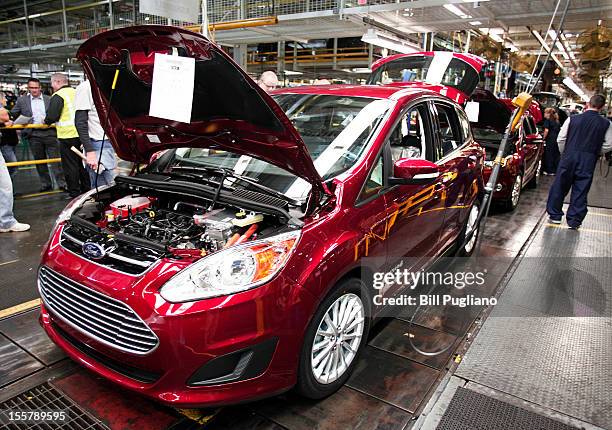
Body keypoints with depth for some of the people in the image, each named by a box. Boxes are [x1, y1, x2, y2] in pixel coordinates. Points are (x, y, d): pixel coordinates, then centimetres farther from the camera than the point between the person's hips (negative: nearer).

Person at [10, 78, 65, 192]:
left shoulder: (49, 99, 7)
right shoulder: (22, 100, 9)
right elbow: (12, 114, 18)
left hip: (49, 132, -2)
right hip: (34, 135, 2)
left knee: (55, 159, -3)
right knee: (40, 161, 8)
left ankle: (62, 183, 1)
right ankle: (46, 184, 17)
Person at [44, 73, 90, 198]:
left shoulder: (58, 96, -9)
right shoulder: (76, 93, 13)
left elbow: (52, 117, -15)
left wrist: (46, 121, 7)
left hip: (68, 135, -7)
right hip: (81, 135, 7)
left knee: (70, 166, 0)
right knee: (82, 164, 15)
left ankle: (75, 194, 3)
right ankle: (86, 190, 22)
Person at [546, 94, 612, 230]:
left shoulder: (573, 119, -2)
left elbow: (561, 139, 0)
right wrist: (594, 152, 15)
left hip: (569, 157, 0)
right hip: (588, 162, 0)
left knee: (560, 187, 13)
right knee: (580, 191, 7)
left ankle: (555, 215, 21)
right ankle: (574, 222, 13)